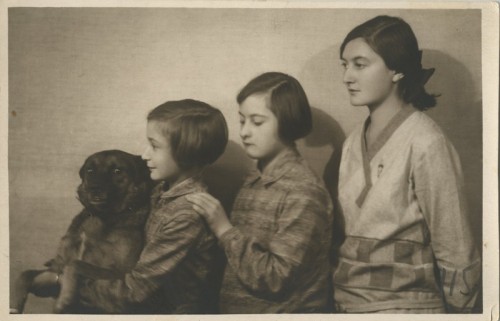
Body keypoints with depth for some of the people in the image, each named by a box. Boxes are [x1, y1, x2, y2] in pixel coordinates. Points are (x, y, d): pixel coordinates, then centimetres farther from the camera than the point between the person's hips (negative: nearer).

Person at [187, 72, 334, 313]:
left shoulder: (303, 192, -14)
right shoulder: (255, 180, 5)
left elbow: (276, 278, -16)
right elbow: (238, 264, 8)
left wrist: (224, 228, -15)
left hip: (281, 310, -5)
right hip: (237, 308, 6)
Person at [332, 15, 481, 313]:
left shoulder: (426, 143, -16)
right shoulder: (354, 142, 4)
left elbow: (455, 251, -11)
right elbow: (348, 232, 6)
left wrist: (453, 307, -3)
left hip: (402, 304, -6)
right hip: (346, 300, 6)